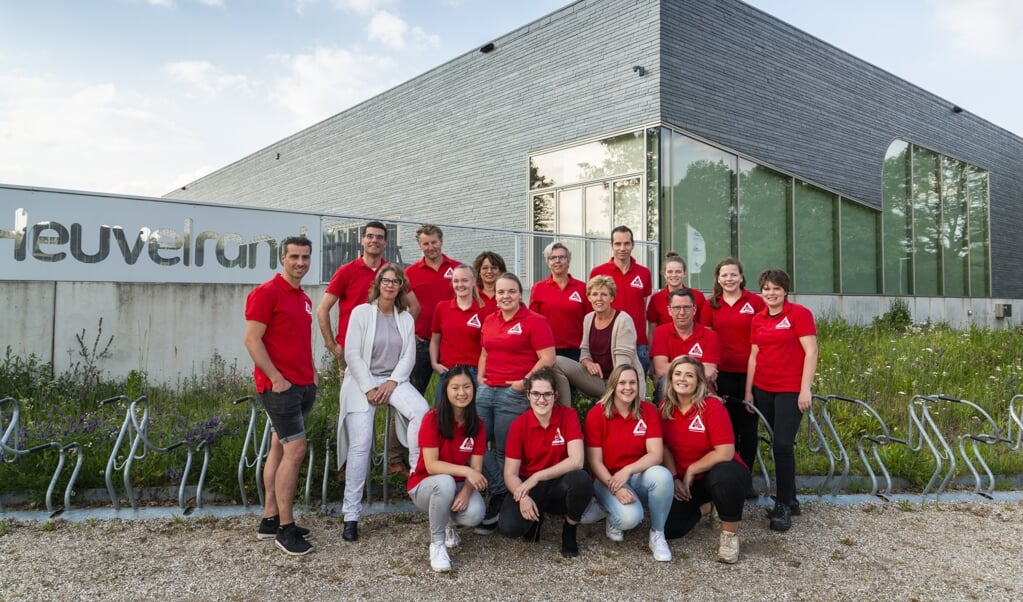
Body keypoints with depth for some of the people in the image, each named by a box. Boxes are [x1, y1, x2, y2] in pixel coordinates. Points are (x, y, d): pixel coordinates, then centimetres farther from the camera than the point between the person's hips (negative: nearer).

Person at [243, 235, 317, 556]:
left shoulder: (305, 299, 15)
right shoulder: (266, 293, -10)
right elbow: (252, 340, -15)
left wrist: (311, 372, 12)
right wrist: (277, 378, -16)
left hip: (303, 385, 8)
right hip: (279, 385, -8)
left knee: (279, 448, 13)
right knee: (295, 449, -10)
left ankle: (270, 520, 22)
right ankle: (285, 529, 0)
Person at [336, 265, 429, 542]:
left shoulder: (406, 318, 10)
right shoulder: (361, 312, -1)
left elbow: (409, 355, 4)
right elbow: (352, 354, -7)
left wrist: (392, 382, -11)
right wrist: (368, 388, -13)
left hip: (393, 379, 3)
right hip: (362, 381, -3)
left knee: (421, 410, -29)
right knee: (361, 443, -15)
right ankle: (351, 515, -7)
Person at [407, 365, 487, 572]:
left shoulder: (477, 425, -6)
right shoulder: (432, 419, -20)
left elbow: (475, 469, -9)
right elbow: (431, 465, -25)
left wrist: (466, 492, -28)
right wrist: (465, 471, -35)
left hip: (459, 486, 4)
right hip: (425, 486, -4)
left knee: (474, 514, -29)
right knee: (445, 482, -39)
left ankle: (450, 523, 11)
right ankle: (436, 543, -16)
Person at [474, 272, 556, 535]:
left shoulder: (534, 321, -7)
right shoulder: (489, 320, 14)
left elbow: (548, 359, -11)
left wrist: (526, 381, -17)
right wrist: (480, 376, 13)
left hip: (515, 394, -7)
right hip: (486, 391, 7)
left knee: (505, 452, 3)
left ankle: (501, 501, 20)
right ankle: (501, 492, 16)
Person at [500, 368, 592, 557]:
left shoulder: (568, 415, -10)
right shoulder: (519, 424, -8)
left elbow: (576, 460, -21)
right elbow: (510, 473, -7)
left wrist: (537, 476, -24)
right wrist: (523, 497, -28)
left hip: (560, 485, 0)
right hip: (529, 487, 1)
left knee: (581, 480, -35)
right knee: (509, 526, -28)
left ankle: (569, 529, -3)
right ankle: (535, 518, 11)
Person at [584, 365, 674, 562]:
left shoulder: (648, 411, -4)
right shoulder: (596, 414, -11)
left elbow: (656, 454, -12)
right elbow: (594, 461, -11)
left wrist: (628, 470, -27)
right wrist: (616, 488, -24)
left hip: (639, 475, 3)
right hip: (607, 479, -2)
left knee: (662, 475, -32)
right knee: (630, 517, -32)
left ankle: (657, 534, -10)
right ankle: (614, 519, 8)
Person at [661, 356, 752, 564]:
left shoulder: (712, 406, -19)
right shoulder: (665, 408, -3)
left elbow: (725, 452, -24)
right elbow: (665, 447, 4)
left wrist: (691, 470, -16)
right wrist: (674, 478, -9)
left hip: (717, 472, -4)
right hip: (685, 481, 5)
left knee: (725, 475, -41)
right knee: (668, 528, -14)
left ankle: (729, 535, -15)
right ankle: (704, 506, 19)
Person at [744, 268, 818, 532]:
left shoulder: (799, 313, -5)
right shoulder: (758, 319, 10)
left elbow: (811, 352, -9)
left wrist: (805, 389, -14)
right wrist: (748, 390, 9)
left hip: (790, 390, -5)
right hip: (763, 390, 5)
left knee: (783, 444, -10)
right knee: (778, 444, 10)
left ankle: (783, 505, 2)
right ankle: (790, 500, 22)